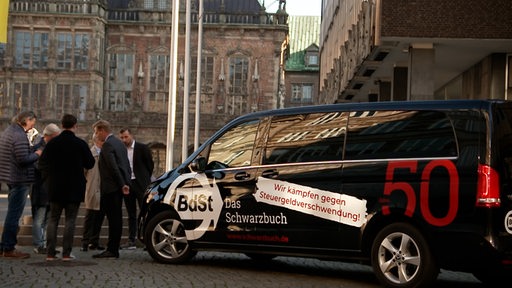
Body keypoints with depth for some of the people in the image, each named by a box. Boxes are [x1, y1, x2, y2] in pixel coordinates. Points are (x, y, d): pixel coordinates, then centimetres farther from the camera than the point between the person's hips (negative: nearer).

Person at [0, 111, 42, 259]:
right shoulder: (19, 135, -18)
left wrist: (33, 151, 13)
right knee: (14, 214, -4)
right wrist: (37, 154, -8)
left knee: (12, 213, 17)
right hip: (20, 179, -10)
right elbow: (23, 159, -24)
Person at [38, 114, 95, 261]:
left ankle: (50, 252, 5)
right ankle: (66, 253, -1)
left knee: (53, 219, 9)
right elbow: (90, 164, -2)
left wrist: (47, 180, 15)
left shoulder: (52, 143, -2)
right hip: (74, 188, -2)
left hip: (55, 187, 2)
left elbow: (42, 163, 1)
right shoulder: (80, 144, -9)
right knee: (70, 219, 3)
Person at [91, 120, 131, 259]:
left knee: (113, 218, -7)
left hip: (111, 188, -9)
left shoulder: (107, 145, -14)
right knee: (116, 218, 11)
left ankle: (112, 250, -4)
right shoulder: (119, 143, 16)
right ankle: (113, 249, 17)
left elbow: (113, 167, -20)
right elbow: (126, 165, 17)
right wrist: (125, 183, 14)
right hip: (119, 186, 9)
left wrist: (122, 184, -15)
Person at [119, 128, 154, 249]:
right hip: (127, 184, 4)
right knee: (131, 215, 9)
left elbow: (150, 165, 2)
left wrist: (145, 179, 5)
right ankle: (131, 241, 12)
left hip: (140, 184, -4)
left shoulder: (142, 148, -3)